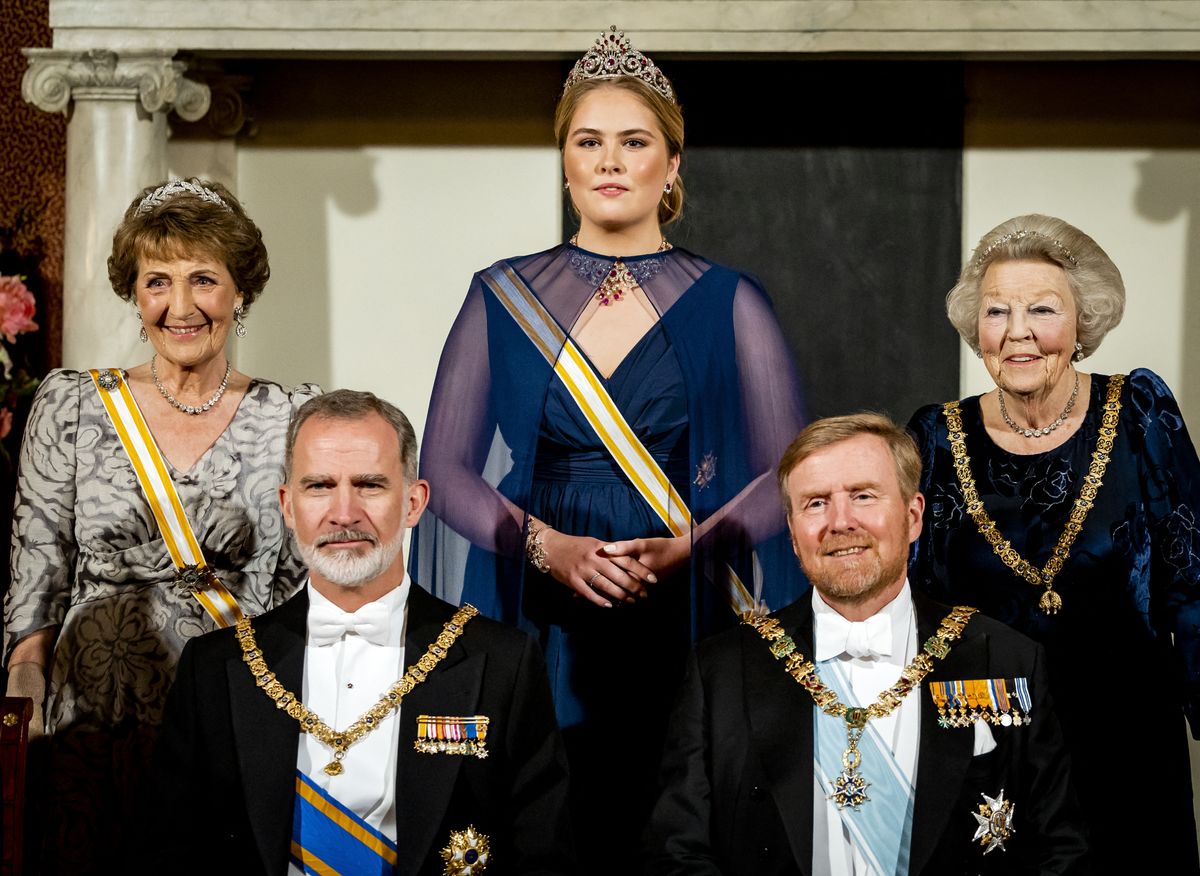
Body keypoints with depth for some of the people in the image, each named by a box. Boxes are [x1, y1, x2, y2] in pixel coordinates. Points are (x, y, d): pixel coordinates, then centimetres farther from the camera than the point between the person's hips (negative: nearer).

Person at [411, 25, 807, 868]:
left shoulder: (728, 305, 5)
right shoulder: (504, 299, 7)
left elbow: (787, 475, 3)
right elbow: (446, 468, 5)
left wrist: (684, 547, -13)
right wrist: (547, 545, -11)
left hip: (683, 624, 0)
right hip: (540, 628, 1)